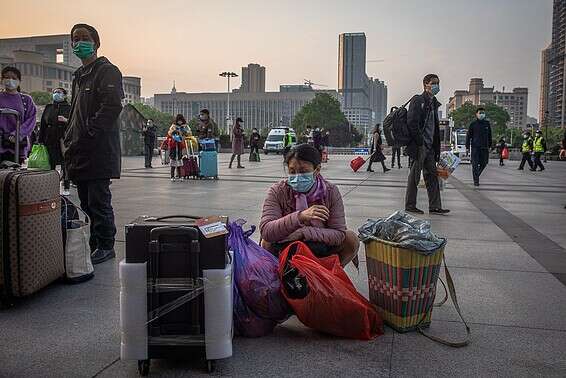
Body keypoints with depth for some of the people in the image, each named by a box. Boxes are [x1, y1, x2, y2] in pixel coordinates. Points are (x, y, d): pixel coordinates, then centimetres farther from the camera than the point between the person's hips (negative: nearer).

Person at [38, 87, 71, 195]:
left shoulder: (69, 108, 5)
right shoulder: (48, 108, 15)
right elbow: (43, 125, 15)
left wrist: (66, 121, -19)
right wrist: (40, 140, 11)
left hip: (64, 141, -3)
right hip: (50, 141, 3)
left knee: (65, 166, -1)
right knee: (50, 165, 5)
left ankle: (66, 188, 6)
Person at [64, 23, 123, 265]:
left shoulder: (107, 71, -6)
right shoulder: (79, 75, 22)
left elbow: (112, 106, -18)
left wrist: (89, 132, -17)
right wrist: (70, 137, 15)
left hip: (99, 151, -9)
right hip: (79, 151, 9)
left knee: (98, 201, -5)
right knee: (86, 202, 13)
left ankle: (105, 247, 6)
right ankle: (94, 245, 23)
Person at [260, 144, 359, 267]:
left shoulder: (331, 191, -12)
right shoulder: (277, 191, -15)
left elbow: (339, 234, -18)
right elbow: (265, 231, -28)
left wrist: (304, 233, -33)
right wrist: (300, 217, -42)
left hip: (320, 252, 1)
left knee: (351, 239, -20)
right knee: (267, 242, -30)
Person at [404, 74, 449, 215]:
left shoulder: (434, 103, 18)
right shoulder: (417, 101, -7)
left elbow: (435, 128, 20)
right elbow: (412, 123, -16)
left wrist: (437, 149, 15)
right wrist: (420, 142, -20)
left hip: (429, 146, 9)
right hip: (419, 145, -8)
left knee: (432, 175, 7)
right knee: (415, 175, -1)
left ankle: (435, 206, 11)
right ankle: (410, 205, 9)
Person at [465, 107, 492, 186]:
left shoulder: (487, 123, 10)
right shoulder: (473, 124, 1)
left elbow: (489, 135, 16)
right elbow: (468, 136, 2)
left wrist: (490, 146, 14)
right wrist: (467, 147, -3)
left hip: (484, 147, 3)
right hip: (475, 147, -3)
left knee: (484, 163, 5)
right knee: (475, 164, -5)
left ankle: (476, 175, 28)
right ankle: (476, 180, 0)